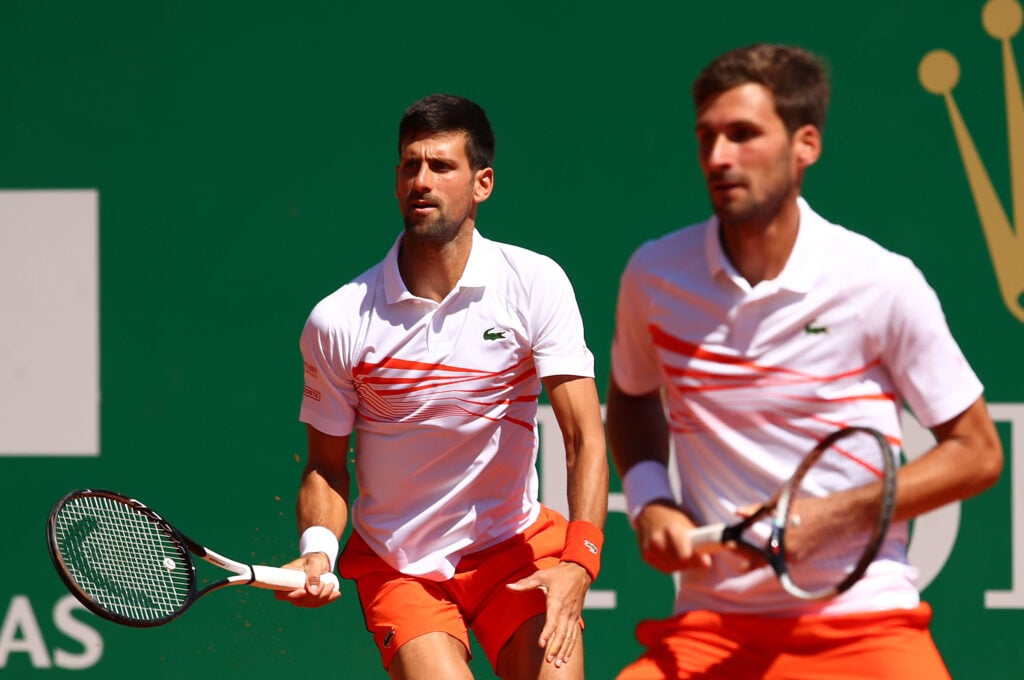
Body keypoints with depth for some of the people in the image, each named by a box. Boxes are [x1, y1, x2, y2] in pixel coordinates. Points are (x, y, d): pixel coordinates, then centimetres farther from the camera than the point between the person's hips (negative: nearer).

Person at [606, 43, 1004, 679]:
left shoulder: (882, 285, -7)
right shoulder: (653, 275, 1)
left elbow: (976, 453, -1)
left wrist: (827, 516, -12)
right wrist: (650, 502, 2)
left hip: (864, 623, -2)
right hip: (710, 625, 2)